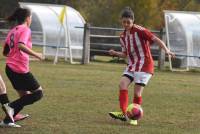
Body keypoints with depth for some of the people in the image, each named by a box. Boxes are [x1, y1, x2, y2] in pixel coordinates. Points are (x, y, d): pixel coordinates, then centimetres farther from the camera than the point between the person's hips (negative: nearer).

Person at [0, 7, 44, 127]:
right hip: (21, 70, -9)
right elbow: (21, 46, -28)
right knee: (38, 93, 2)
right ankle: (12, 106, -9)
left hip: (10, 68, 9)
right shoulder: (25, 30, -9)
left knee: (26, 96, 16)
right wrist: (35, 54, -21)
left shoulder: (13, 31, 15)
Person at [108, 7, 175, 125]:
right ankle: (123, 113, -17)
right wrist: (115, 53, -1)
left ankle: (134, 118, 5)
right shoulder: (123, 36, 10)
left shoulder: (139, 31, -13)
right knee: (123, 84, -15)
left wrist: (167, 50, -29)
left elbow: (156, 40, -16)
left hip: (144, 63, -6)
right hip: (132, 64, 6)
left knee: (137, 92, -9)